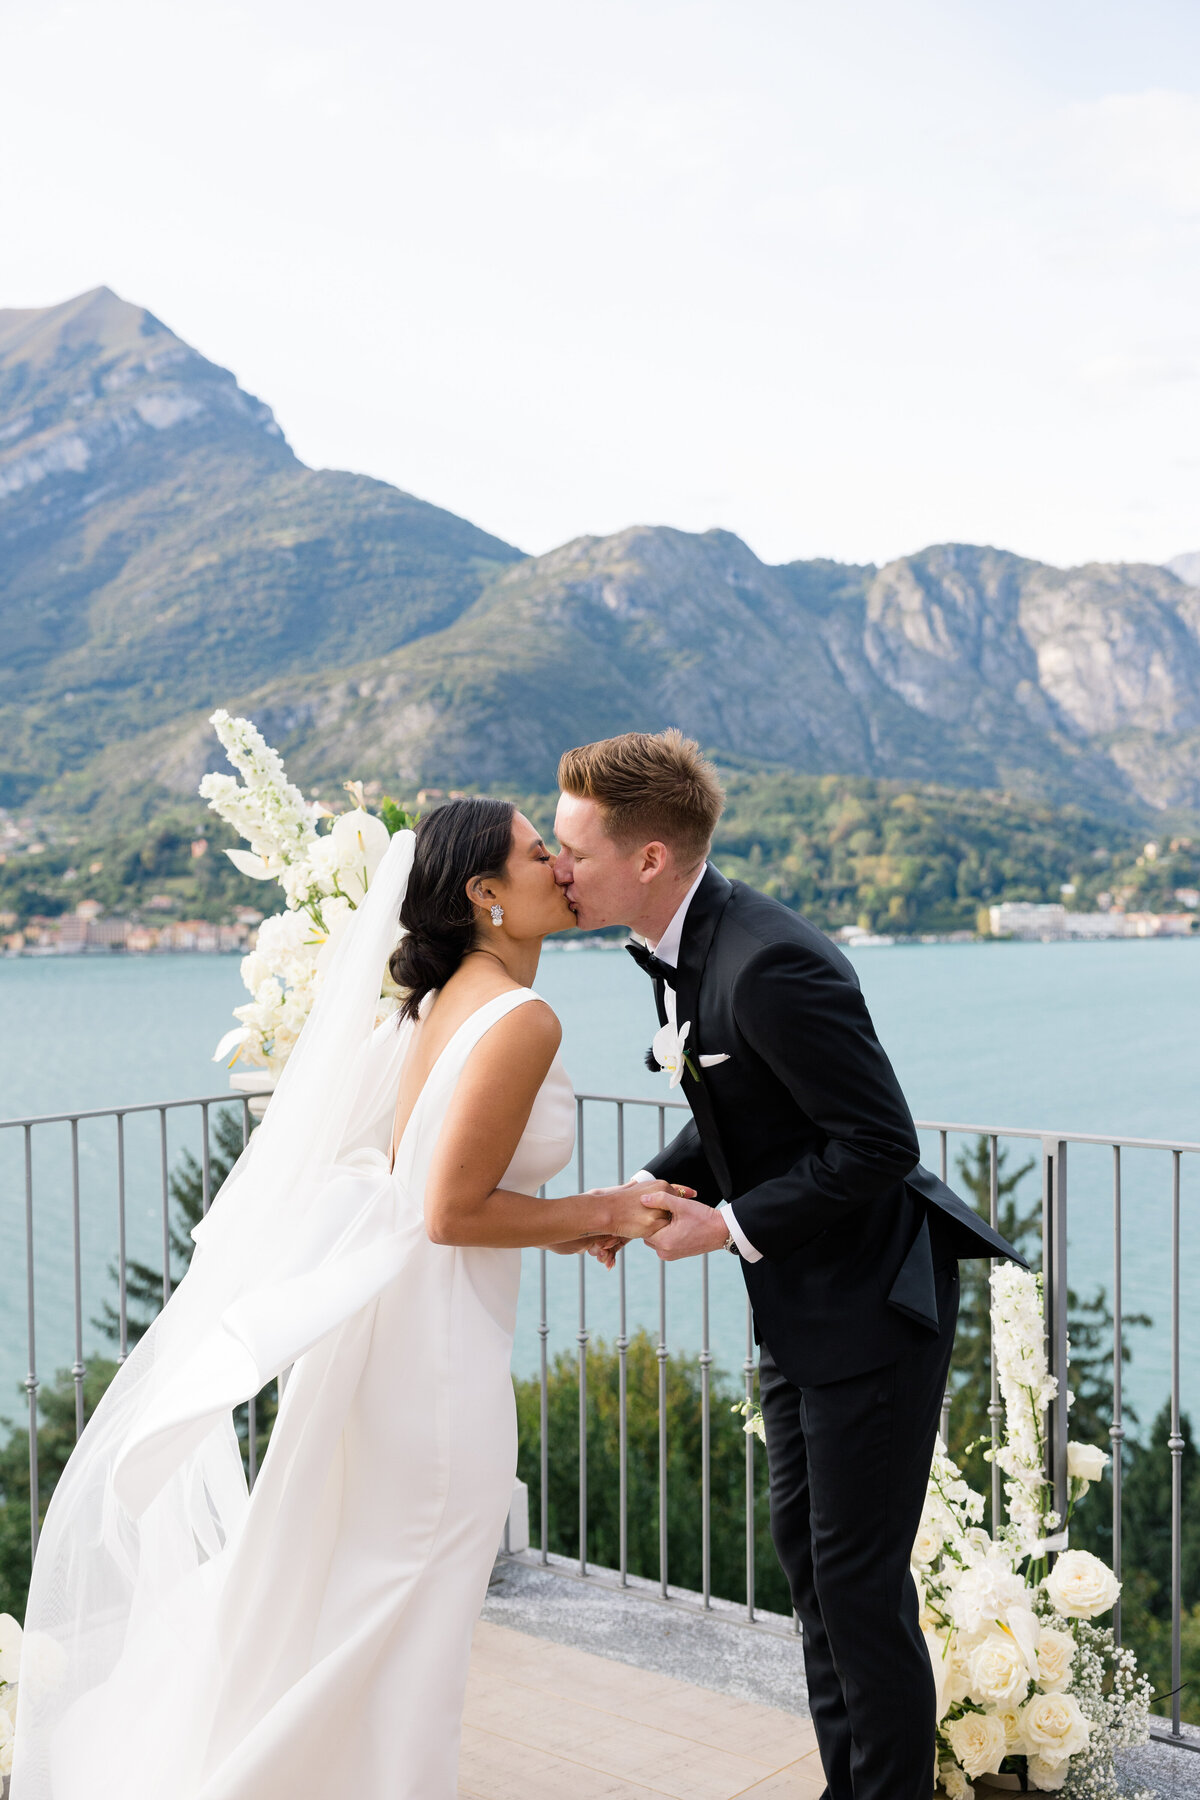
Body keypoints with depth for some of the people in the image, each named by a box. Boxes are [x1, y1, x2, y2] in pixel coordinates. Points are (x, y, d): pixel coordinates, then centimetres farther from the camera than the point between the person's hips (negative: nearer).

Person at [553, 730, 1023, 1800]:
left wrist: (729, 1226, -20)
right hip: (801, 1305, 10)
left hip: (873, 1302, -10)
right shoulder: (675, 948, 2)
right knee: (804, 1551, 20)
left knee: (861, 1583, 0)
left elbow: (877, 1143, -26)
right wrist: (658, 1187, -1)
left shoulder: (769, 964, -28)